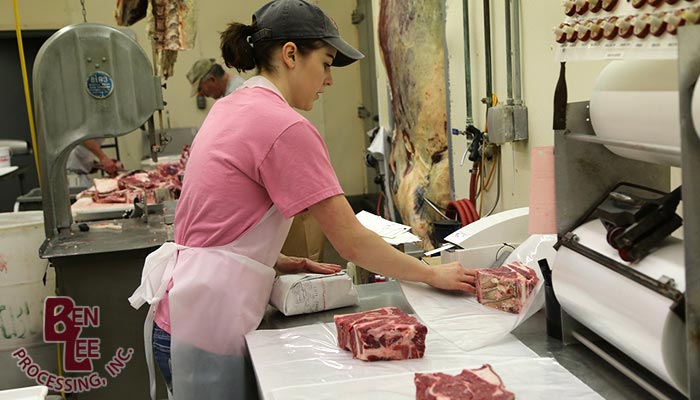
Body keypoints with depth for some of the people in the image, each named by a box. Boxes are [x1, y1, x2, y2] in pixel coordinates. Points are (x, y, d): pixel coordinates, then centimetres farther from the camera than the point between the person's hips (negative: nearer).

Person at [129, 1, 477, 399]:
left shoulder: (231, 108, 10)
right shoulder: (286, 128, -17)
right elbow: (353, 243, -15)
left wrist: (280, 263, 6)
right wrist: (433, 274, -3)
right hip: (209, 326, -9)